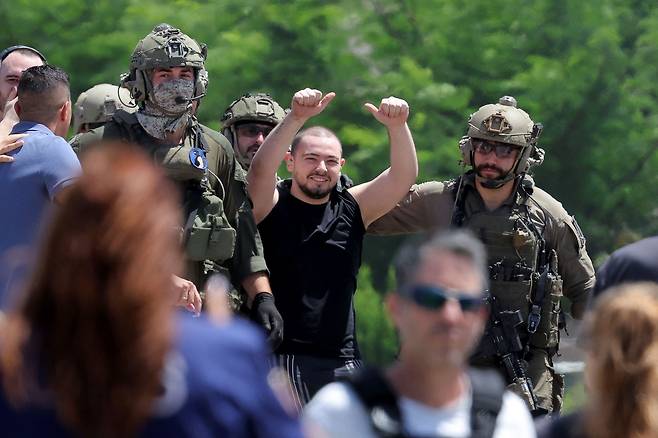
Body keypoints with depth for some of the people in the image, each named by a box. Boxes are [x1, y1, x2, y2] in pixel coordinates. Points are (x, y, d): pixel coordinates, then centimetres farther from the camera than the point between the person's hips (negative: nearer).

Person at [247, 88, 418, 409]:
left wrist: (397, 127, -22)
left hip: (343, 358, 4)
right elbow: (260, 171, -20)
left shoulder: (352, 208, 9)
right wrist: (297, 118, -33)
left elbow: (403, 176, -3)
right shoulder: (271, 205, 1)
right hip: (283, 356, -4)